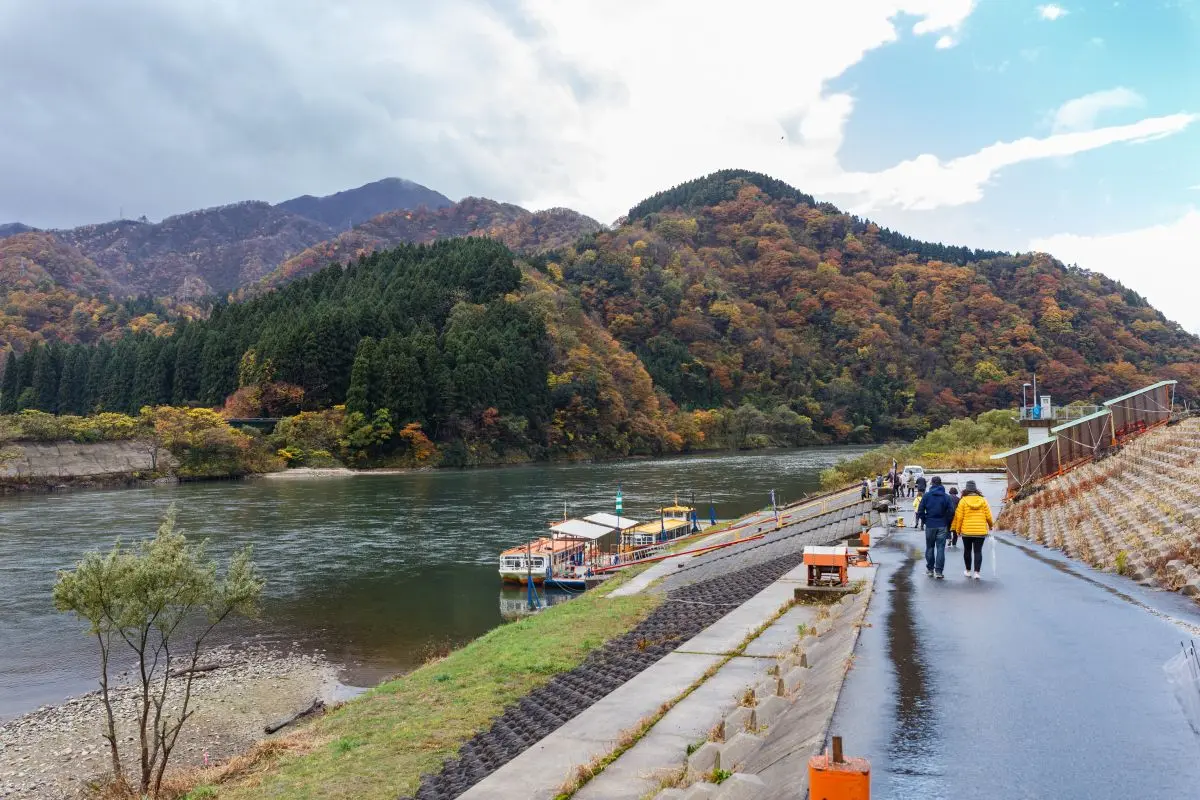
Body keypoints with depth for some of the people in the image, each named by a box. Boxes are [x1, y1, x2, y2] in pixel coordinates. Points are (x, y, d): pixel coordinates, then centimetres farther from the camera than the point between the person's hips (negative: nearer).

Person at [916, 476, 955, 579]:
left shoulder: (926, 495, -3)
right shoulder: (946, 497, -2)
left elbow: (920, 510, -5)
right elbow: (951, 511, -5)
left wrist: (923, 520, 9)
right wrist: (947, 523, 8)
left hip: (930, 525, 0)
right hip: (942, 526, 0)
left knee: (930, 547, 12)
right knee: (940, 548, 0)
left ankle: (930, 569, 17)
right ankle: (939, 571, -4)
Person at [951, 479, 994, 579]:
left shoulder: (963, 500, -6)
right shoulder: (982, 500, 0)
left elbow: (959, 517, -6)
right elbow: (988, 516, 3)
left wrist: (958, 530, 6)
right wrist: (991, 525, 24)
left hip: (966, 531, -1)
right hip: (981, 531, 1)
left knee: (967, 550, 13)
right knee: (978, 551, 2)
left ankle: (968, 571, 23)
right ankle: (976, 572, -7)